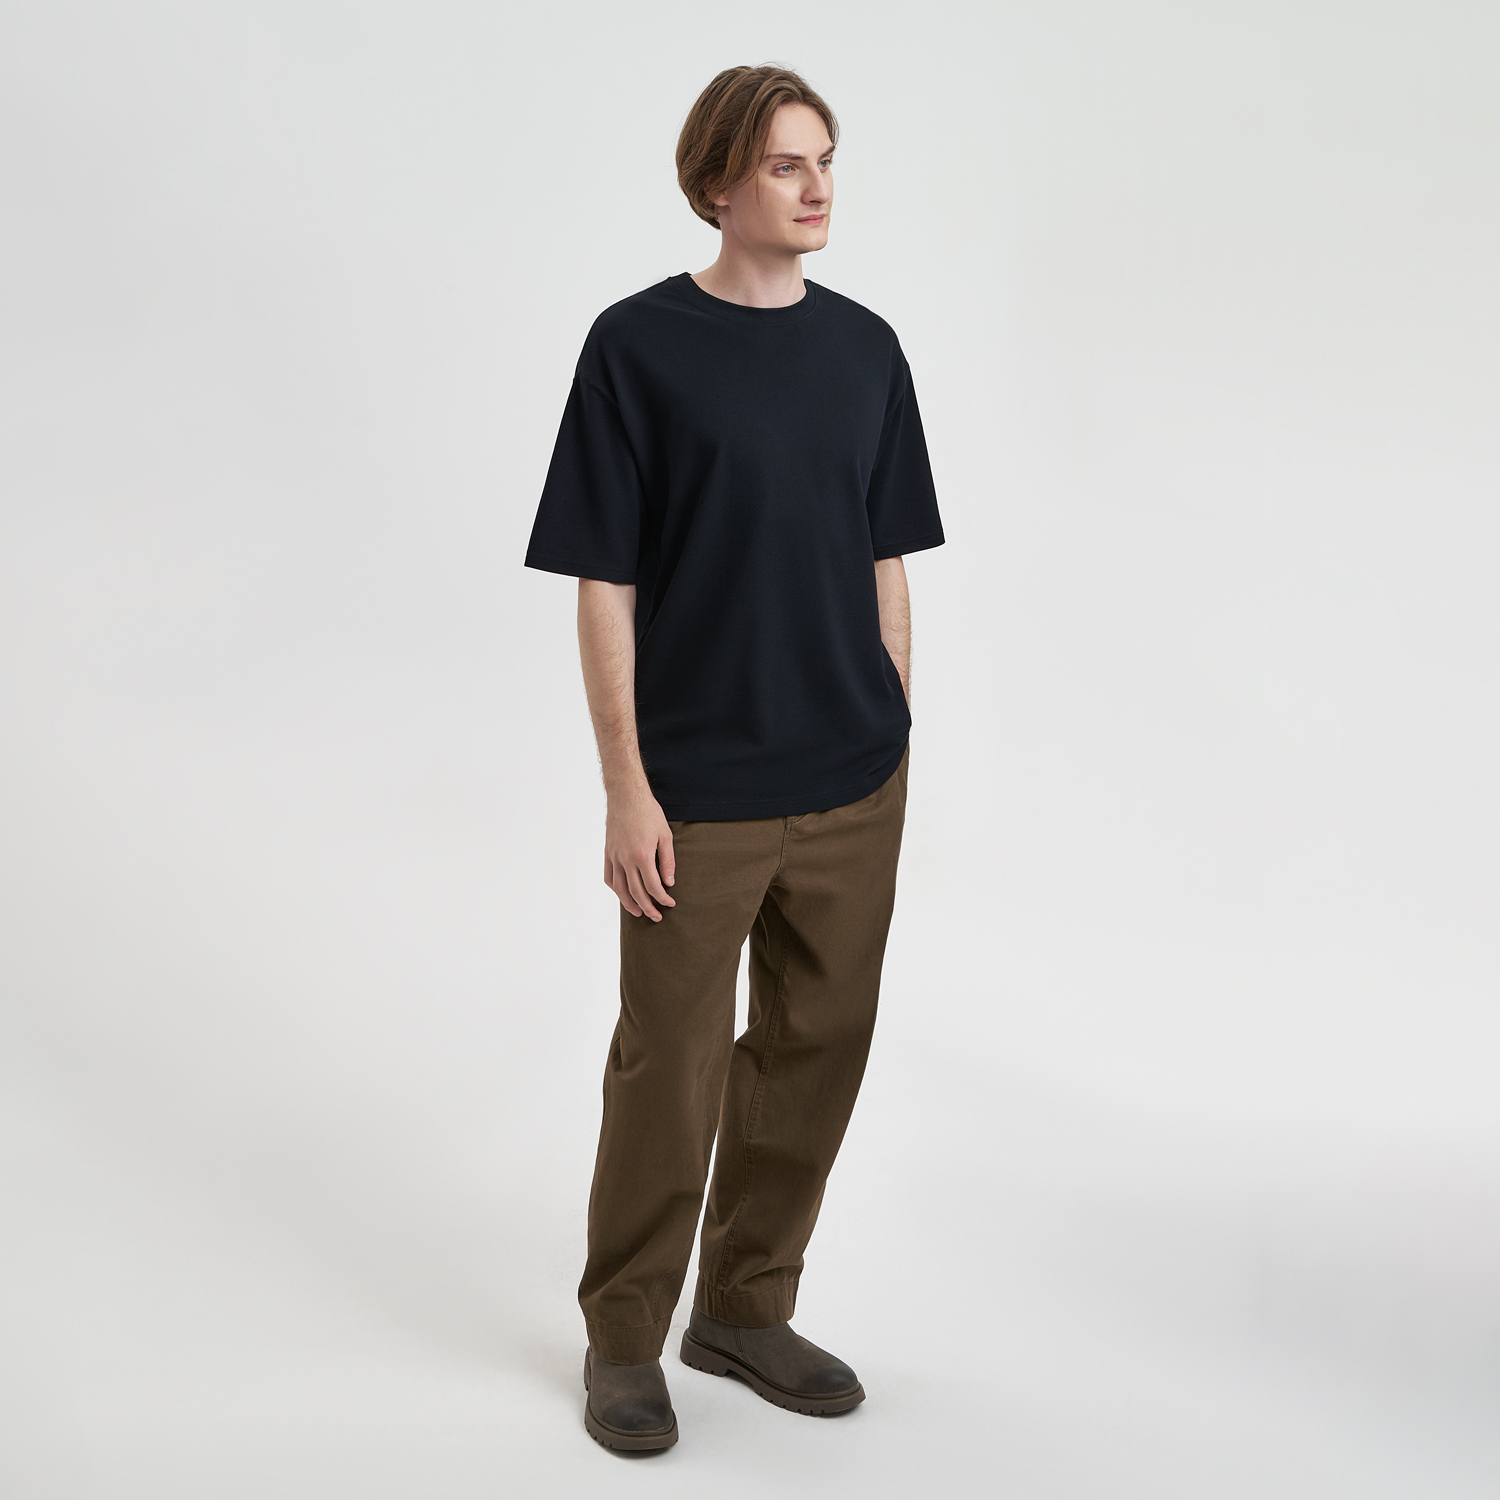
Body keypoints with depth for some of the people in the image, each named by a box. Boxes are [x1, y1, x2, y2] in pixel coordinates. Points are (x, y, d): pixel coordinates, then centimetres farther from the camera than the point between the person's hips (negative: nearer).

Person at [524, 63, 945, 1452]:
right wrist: (627, 789, -11)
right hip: (700, 792, -5)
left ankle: (747, 1309, 31)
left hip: (854, 787, 5)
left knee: (817, 1048, 13)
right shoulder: (639, 347, -6)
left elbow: (886, 566, 12)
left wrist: (894, 749, 9)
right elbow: (603, 585, -7)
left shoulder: (866, 348, 8)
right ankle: (625, 1337, 24)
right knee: (672, 1068, 4)